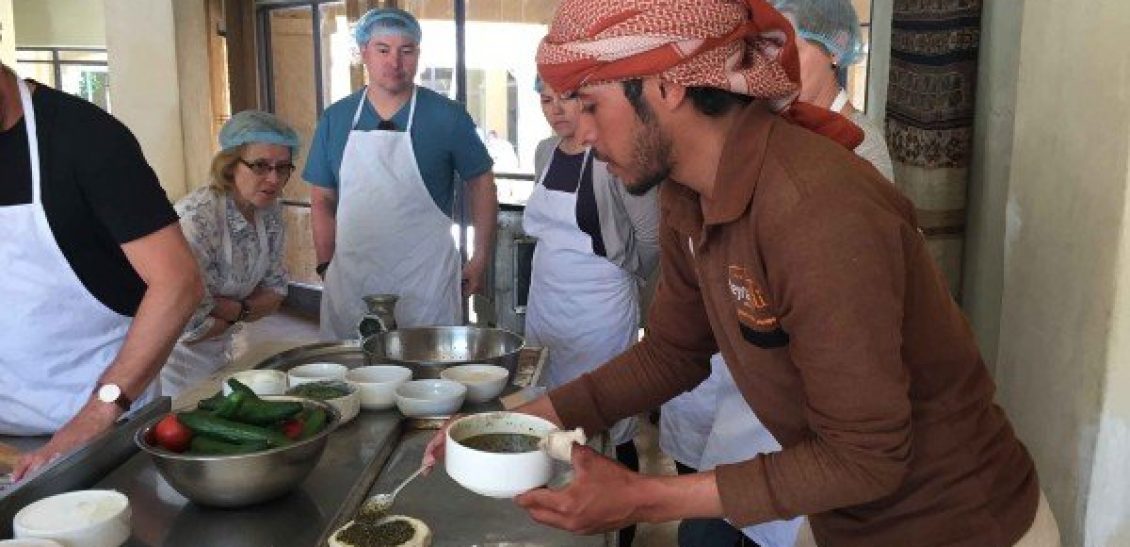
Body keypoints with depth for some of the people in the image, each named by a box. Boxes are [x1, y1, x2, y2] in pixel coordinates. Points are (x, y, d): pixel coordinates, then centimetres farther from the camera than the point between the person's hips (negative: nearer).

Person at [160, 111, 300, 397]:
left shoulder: (269, 212, -6)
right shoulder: (198, 218, -28)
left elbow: (274, 293, 1)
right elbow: (187, 326, -31)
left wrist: (233, 309, -17)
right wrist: (242, 311, -14)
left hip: (220, 353, 7)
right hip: (180, 360, -7)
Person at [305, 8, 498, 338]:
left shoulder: (447, 117, -3)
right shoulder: (336, 119, 5)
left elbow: (481, 184, 3)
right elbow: (322, 200, 10)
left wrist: (481, 260, -1)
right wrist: (326, 265, 2)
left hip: (425, 283, -2)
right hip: (350, 283, 3)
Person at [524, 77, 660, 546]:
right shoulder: (545, 152, 7)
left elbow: (651, 235, -10)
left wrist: (623, 279, 7)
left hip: (599, 312, -7)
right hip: (544, 304, 7)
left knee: (609, 429, 5)